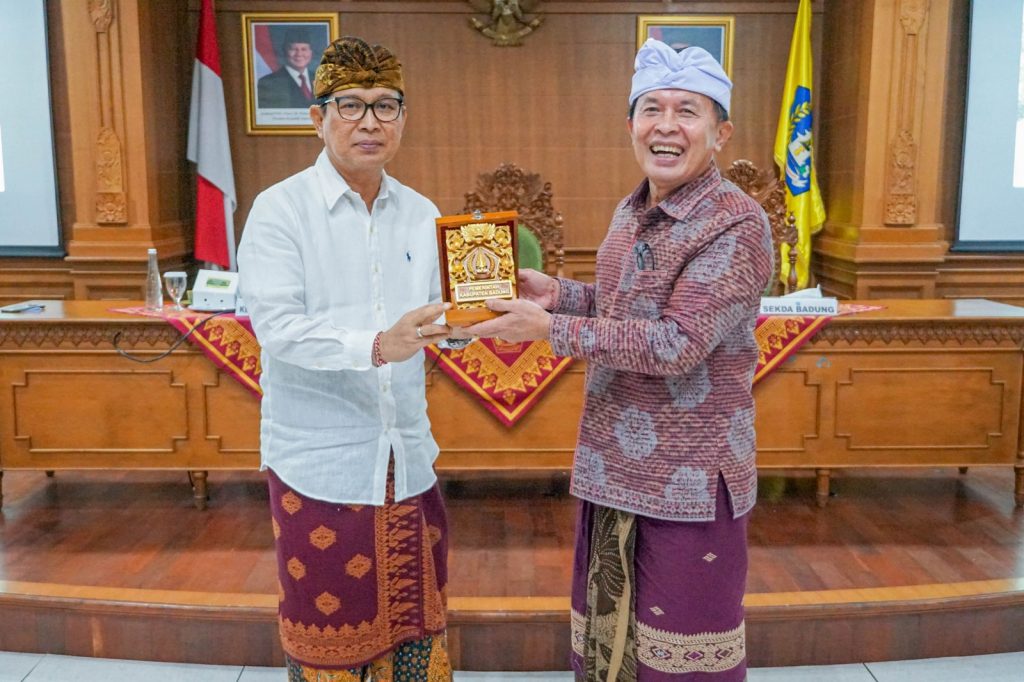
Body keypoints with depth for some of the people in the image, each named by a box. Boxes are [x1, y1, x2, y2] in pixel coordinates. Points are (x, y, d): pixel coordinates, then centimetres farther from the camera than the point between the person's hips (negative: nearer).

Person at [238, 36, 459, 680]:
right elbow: (277, 324, -18)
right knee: (330, 630, 10)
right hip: (320, 458, -4)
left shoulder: (422, 214, 7)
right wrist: (376, 346, -32)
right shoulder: (280, 208, -8)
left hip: (406, 454, 5)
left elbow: (436, 318, 8)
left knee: (415, 627, 16)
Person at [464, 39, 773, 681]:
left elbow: (676, 343, -23)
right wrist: (555, 291, 4)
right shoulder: (630, 213, 8)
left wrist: (551, 329, -22)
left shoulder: (737, 224, -17)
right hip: (614, 469, 7)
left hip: (690, 482, -7)